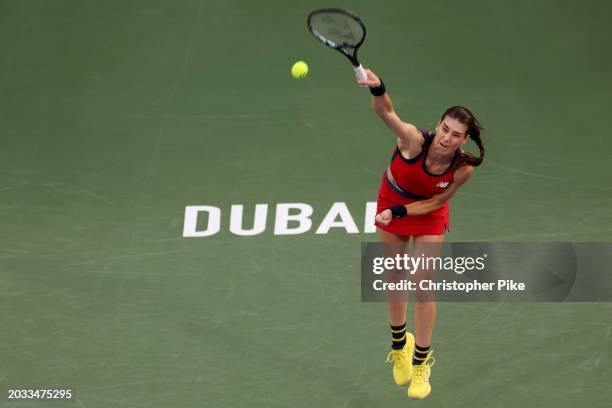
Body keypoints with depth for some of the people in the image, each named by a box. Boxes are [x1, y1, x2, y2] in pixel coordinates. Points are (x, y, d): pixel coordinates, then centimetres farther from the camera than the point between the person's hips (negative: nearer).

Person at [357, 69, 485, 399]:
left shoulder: (463, 169, -31)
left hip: (428, 211, 0)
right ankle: (399, 347, 39)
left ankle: (421, 364, 17)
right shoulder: (415, 140, -38)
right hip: (392, 201, 0)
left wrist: (399, 212, -27)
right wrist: (377, 89, -76)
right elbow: (385, 112, -55)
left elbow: (436, 202, -16)